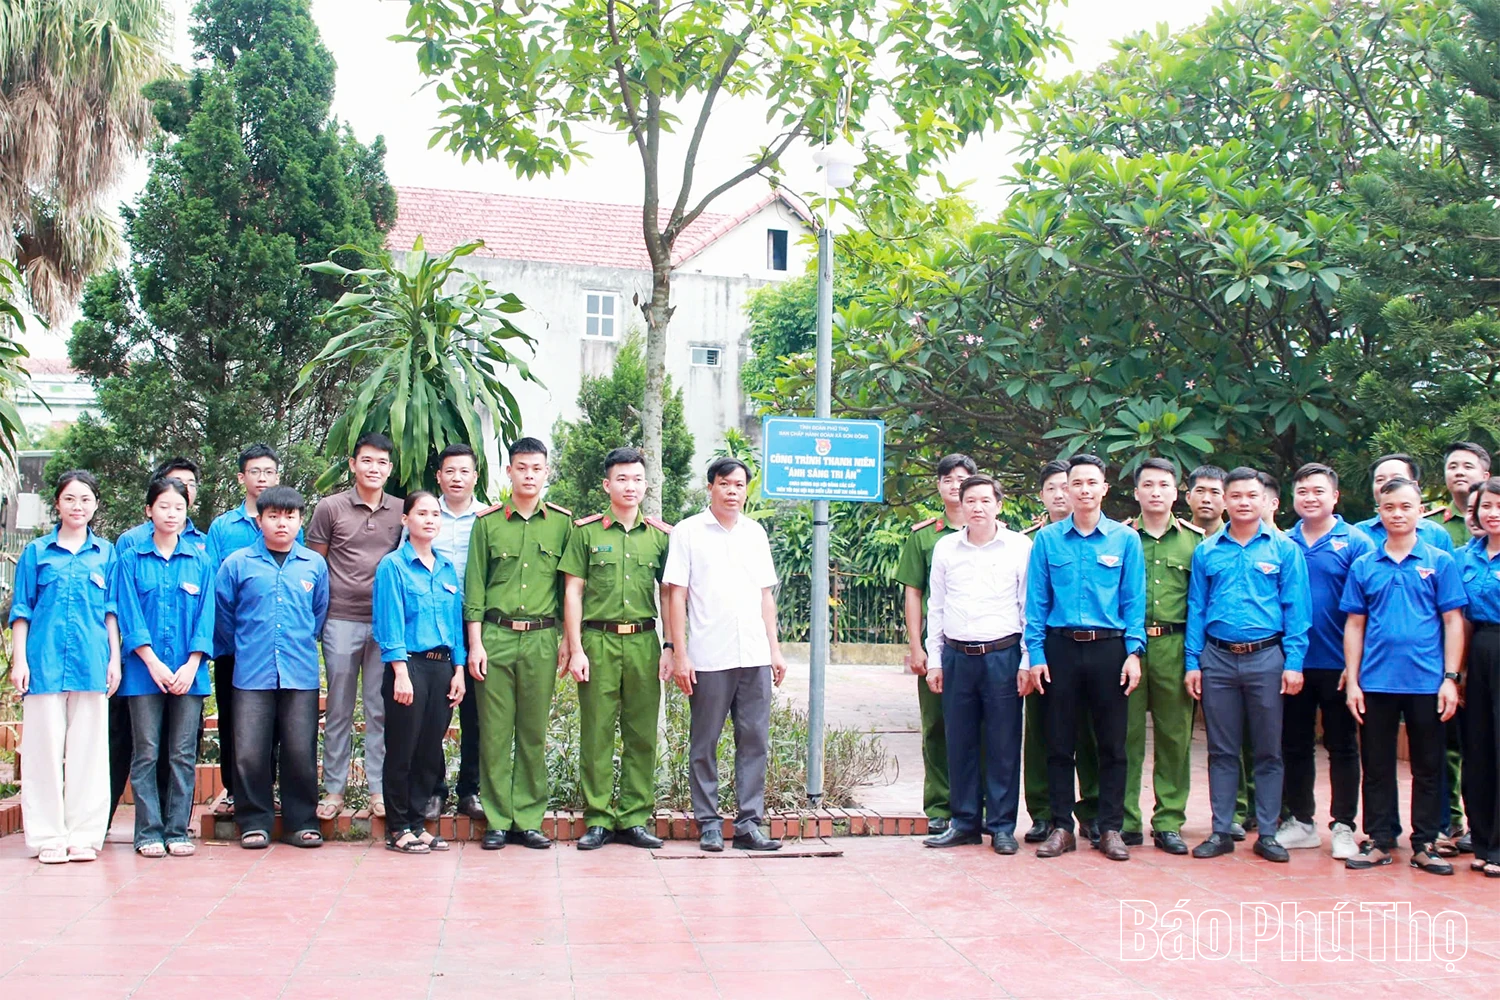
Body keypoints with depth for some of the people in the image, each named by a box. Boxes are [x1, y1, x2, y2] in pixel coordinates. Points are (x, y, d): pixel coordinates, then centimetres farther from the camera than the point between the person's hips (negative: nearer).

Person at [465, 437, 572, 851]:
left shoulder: (562, 522, 8)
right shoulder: (487, 522, 7)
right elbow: (474, 587, 6)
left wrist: (567, 640, 5)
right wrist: (475, 643, 0)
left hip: (542, 639, 0)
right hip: (495, 635, 0)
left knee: (535, 732, 4)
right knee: (495, 731, 1)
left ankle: (529, 820, 11)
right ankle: (497, 820, 9)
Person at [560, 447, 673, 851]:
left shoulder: (660, 535, 11)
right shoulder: (586, 532, 5)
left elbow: (669, 595, 13)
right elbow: (573, 593, 3)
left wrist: (669, 647, 4)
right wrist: (576, 649, -4)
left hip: (644, 641, 2)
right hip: (598, 640, -2)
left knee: (642, 734, 4)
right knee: (596, 733, 0)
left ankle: (634, 818, 12)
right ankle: (598, 820, 8)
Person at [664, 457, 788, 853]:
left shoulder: (755, 532, 14)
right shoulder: (688, 532, 2)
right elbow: (677, 595, -1)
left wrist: (775, 649, 11)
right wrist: (679, 654, -7)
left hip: (755, 656, 4)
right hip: (708, 657, -3)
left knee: (754, 740, 3)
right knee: (705, 743, 3)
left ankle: (749, 823, 9)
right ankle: (708, 823, 12)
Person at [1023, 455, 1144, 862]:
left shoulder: (1125, 539, 4)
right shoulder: (1047, 539, 4)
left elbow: (1134, 601, 3)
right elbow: (1035, 602, 4)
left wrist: (1134, 652, -6)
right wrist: (1036, 654, -3)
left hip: (1109, 649, 0)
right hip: (1060, 647, 0)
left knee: (1112, 744, 4)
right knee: (1059, 743, 6)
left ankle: (1110, 828, 14)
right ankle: (1061, 827, 15)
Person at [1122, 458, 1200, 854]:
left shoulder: (1194, 539, 10)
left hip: (1174, 645, 1)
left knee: (1174, 736, 4)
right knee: (1127, 734, 2)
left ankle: (1168, 822, 12)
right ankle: (1126, 821, 9)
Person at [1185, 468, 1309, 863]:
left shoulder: (1284, 548, 2)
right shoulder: (1206, 551, 7)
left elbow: (1295, 608, -1)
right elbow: (1196, 608, 8)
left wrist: (1294, 662, -8)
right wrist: (1192, 662, 2)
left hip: (1266, 657, -1)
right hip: (1218, 658, 2)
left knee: (1268, 751, 5)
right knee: (1221, 751, 7)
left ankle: (1267, 834, 13)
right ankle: (1221, 831, 14)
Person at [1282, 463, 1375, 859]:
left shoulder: (1355, 542, -3)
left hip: (1337, 663, -3)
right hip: (1291, 663, 3)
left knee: (1342, 746, 6)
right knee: (1294, 745, 10)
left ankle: (1343, 826, 14)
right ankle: (1300, 821, 21)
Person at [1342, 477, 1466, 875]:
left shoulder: (1440, 562, 2)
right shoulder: (1363, 567, 6)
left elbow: (1453, 621, 1)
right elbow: (1354, 625, 7)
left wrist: (1451, 678, -6)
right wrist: (1352, 680, 1)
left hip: (1427, 682, -1)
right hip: (1376, 682, 1)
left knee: (1428, 767, 7)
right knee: (1377, 766, 7)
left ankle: (1424, 845, 16)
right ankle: (1379, 841, 17)